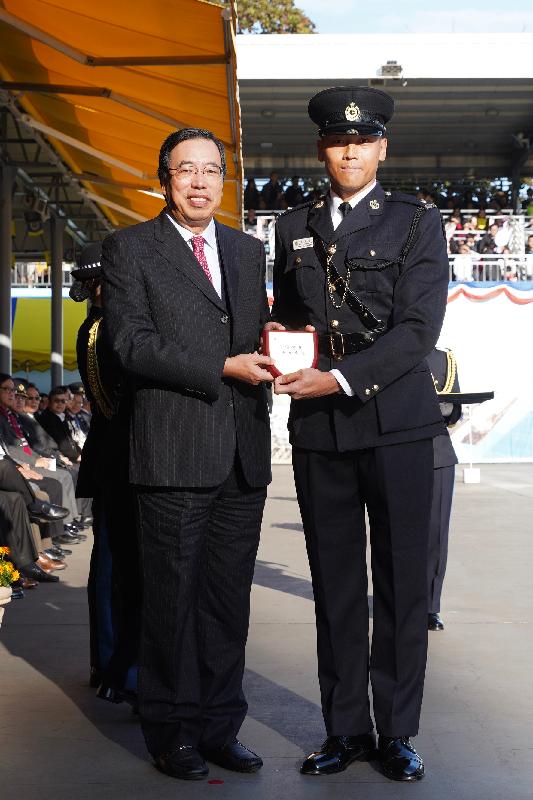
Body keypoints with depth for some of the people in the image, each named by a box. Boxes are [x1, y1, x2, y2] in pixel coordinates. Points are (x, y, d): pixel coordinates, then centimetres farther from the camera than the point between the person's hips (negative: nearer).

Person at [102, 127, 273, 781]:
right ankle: (172, 732, 15)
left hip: (243, 456, 5)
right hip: (175, 454, -5)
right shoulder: (130, 249, 2)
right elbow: (132, 343, -8)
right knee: (172, 599, 2)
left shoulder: (248, 250, 18)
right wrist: (224, 369, -14)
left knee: (229, 599, 10)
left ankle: (218, 726, 20)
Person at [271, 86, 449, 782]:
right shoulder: (294, 228, 16)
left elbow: (418, 328, -7)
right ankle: (346, 730, 16)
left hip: (395, 421, -3)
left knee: (401, 584, 1)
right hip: (318, 429, 3)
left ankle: (396, 732, 12)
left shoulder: (417, 222, 4)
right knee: (335, 586, 7)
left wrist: (341, 379, -17)